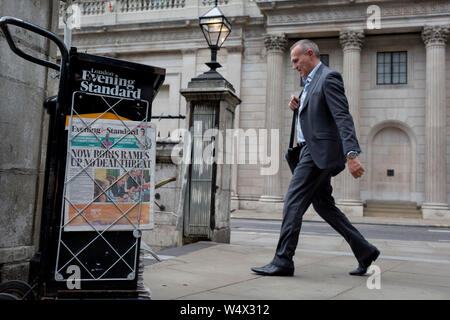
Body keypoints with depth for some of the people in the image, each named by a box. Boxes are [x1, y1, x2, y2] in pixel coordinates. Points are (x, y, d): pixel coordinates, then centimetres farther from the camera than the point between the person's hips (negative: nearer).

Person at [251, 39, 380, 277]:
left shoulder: (329, 77, -10)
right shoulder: (311, 82, 20)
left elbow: (343, 117, -21)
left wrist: (351, 154, -31)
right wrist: (299, 107, 7)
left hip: (319, 151, -10)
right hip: (313, 151, 10)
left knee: (293, 202, -9)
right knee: (323, 204, 13)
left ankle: (282, 261, -3)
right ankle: (364, 251, 21)